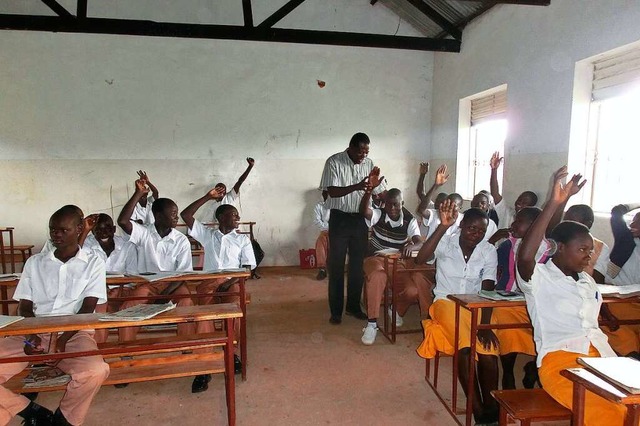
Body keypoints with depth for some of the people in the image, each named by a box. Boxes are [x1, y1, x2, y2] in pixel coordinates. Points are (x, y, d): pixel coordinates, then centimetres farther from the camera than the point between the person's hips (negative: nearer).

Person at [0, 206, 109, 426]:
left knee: (95, 371, -34)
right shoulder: (34, 262, 16)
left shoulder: (93, 263, 7)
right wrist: (31, 336, -10)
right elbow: (24, 307, 11)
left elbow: (87, 309, -1)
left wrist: (63, 339, -17)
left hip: (74, 334, -3)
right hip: (34, 334, 3)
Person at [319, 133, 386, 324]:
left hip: (360, 219, 4)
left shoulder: (369, 164, 3)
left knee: (358, 264, 10)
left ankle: (353, 306, 24)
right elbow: (332, 192, -18)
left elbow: (380, 192, 4)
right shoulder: (334, 162, -10)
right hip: (339, 218, -4)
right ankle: (336, 311, 12)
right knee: (336, 265, 1)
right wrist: (357, 186, -29)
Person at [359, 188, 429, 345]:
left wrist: (410, 246, -40)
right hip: (376, 258, -2)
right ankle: (372, 324, -26)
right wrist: (368, 192, -50)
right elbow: (364, 210, -29)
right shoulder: (378, 214, -6)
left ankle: (397, 310, 14)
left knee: (412, 290, -23)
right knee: (377, 277, -38)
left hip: (399, 260, 2)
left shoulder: (410, 220, -1)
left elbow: (420, 242, -14)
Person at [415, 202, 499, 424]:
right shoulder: (446, 242, -6)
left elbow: (487, 290, -7)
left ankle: (490, 406, -7)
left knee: (489, 351, -24)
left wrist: (485, 324, -21)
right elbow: (420, 259, -27)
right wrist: (442, 227, -34)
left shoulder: (489, 251, -1)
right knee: (466, 345, -31)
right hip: (446, 303, -2)